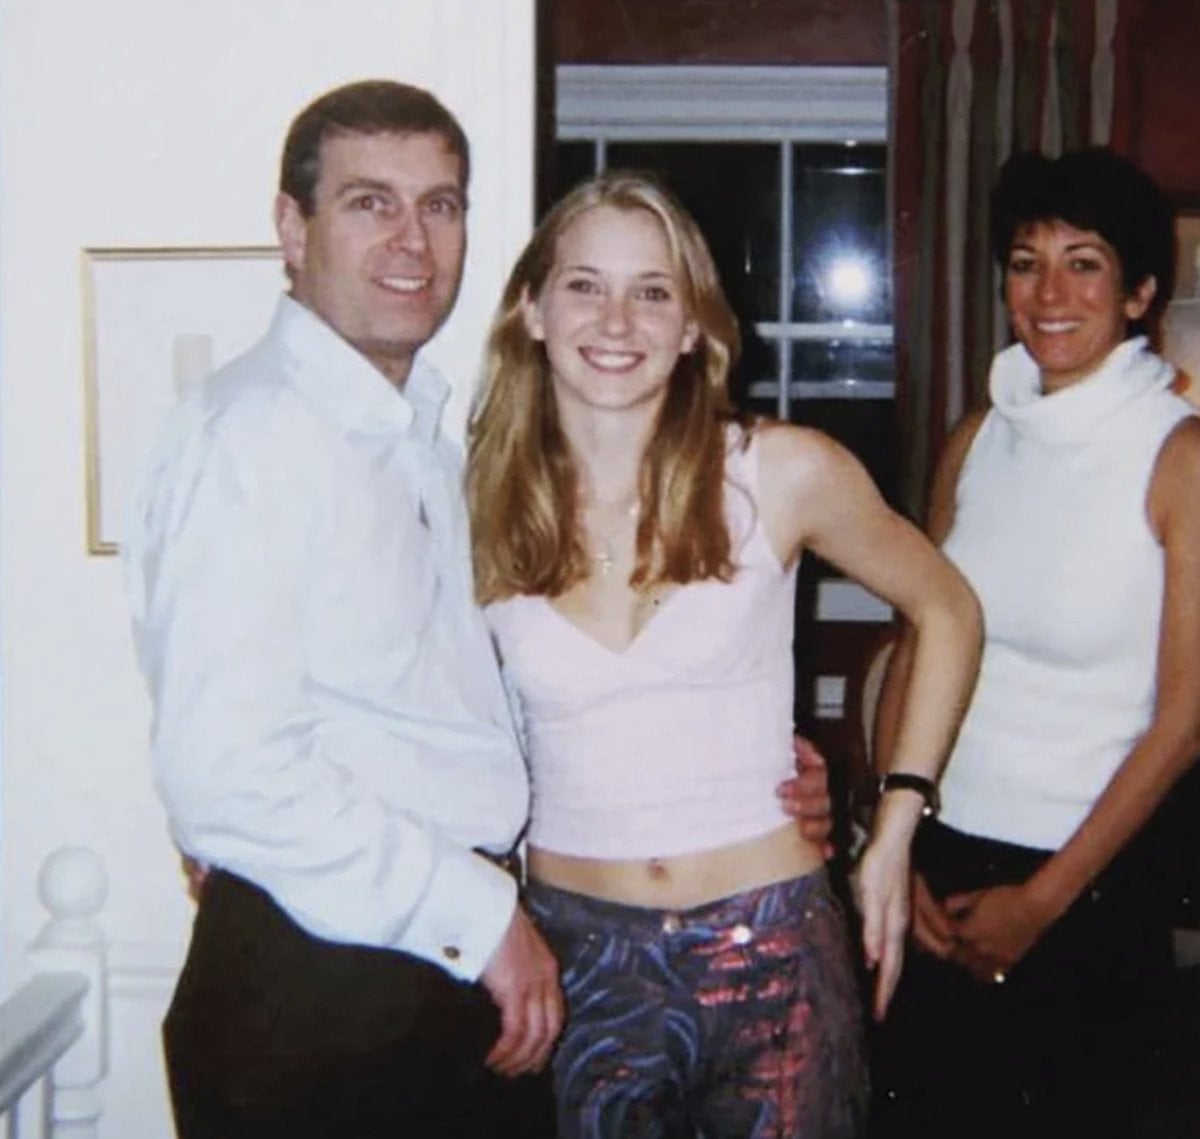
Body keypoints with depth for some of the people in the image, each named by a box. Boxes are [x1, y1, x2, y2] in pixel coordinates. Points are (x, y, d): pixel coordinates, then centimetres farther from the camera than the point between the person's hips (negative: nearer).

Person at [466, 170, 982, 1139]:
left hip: (769, 950, -1)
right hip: (578, 951, 1)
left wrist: (898, 825, 2)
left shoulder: (783, 473, -7)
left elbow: (947, 611, 6)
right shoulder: (482, 509, -3)